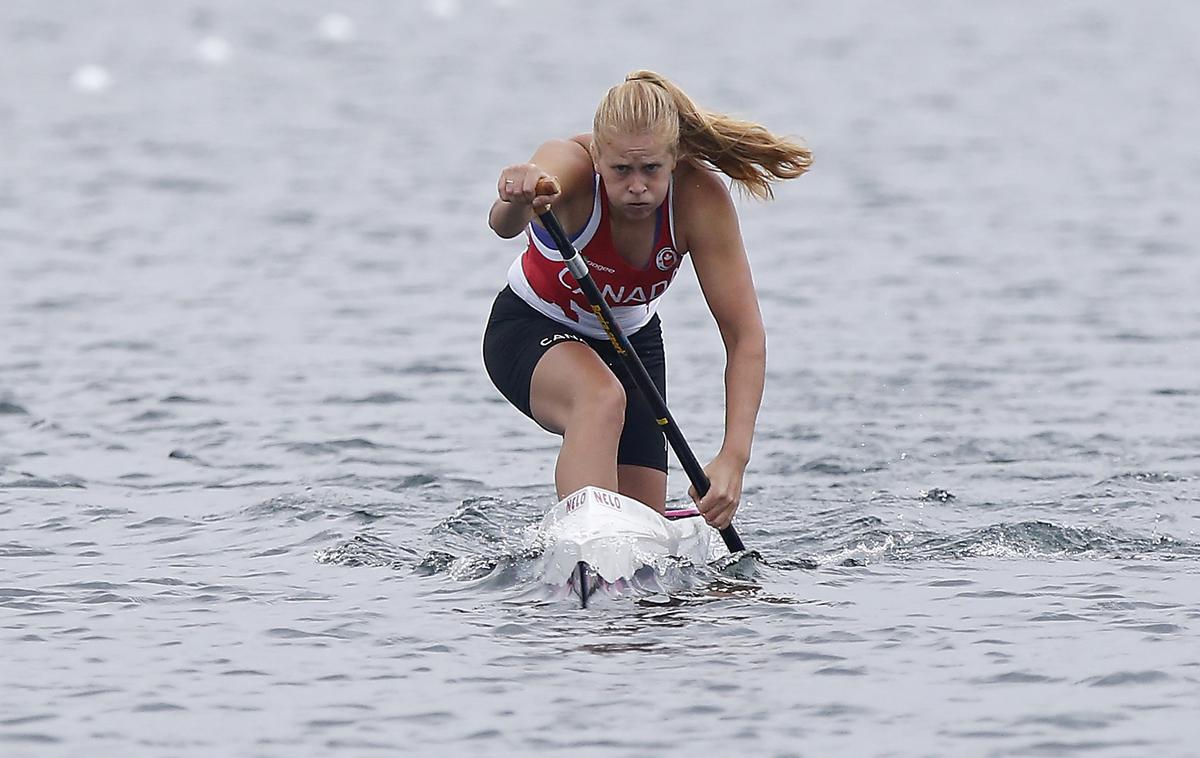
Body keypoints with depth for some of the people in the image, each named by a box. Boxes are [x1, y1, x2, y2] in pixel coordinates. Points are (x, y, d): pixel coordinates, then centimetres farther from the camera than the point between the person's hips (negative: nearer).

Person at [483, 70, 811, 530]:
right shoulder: (570, 167, -33)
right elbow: (503, 226, -56)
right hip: (533, 333, -3)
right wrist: (517, 201, -82)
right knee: (603, 397, -37)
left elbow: (745, 336, -28)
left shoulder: (700, 199, -28)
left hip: (632, 339, 4)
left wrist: (733, 458, -39)